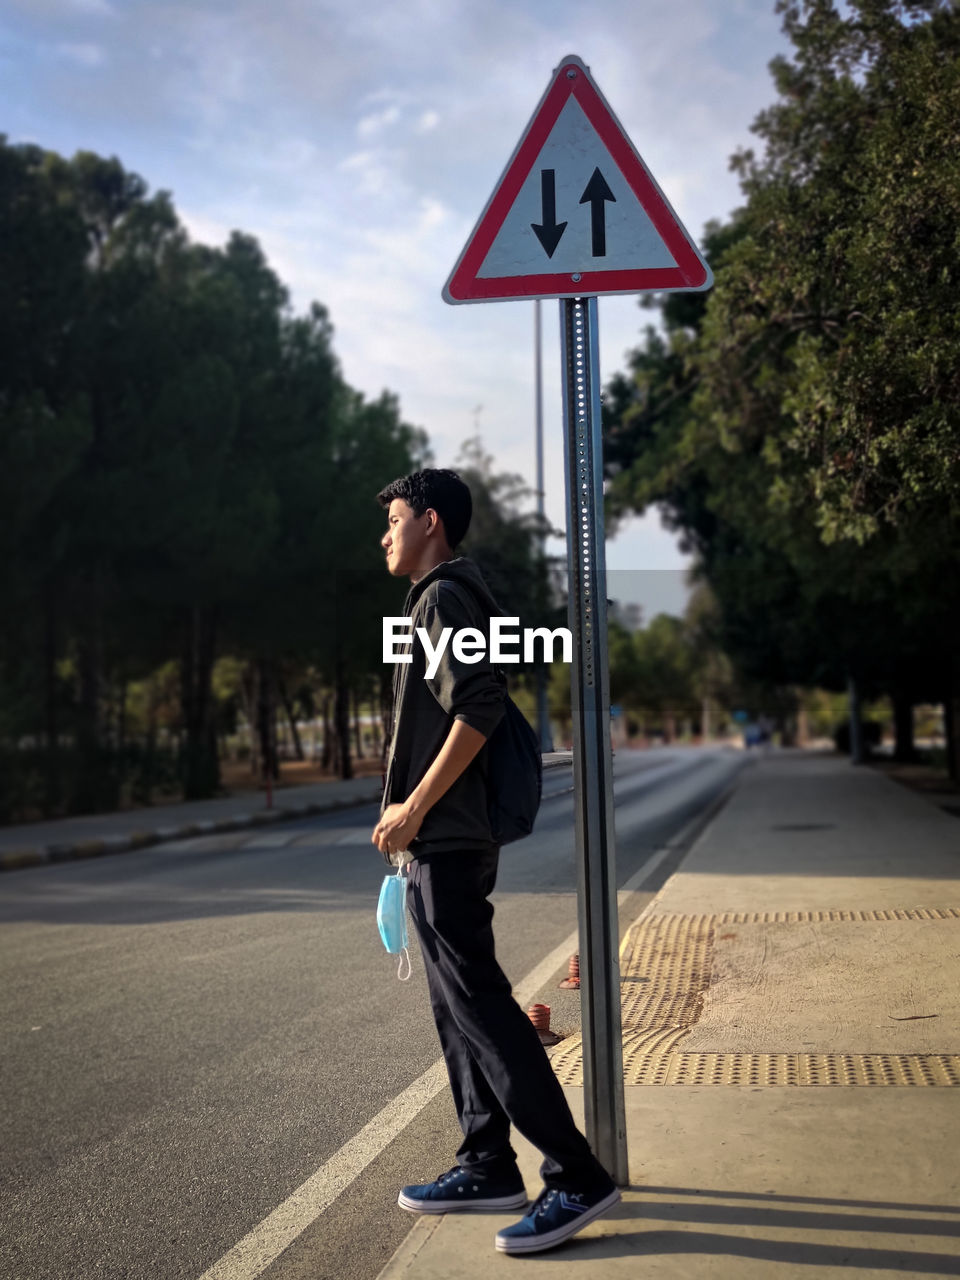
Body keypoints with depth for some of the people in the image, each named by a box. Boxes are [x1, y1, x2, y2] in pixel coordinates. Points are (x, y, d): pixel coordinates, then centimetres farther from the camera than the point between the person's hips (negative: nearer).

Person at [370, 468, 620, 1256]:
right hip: (446, 842, 10)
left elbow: (478, 710, -23)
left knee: (480, 1005, -10)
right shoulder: (443, 599, 20)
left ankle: (576, 1176, -6)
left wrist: (413, 806, -20)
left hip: (446, 844, -10)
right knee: (460, 1005, 13)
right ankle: (489, 1167, 20)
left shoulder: (444, 596, -11)